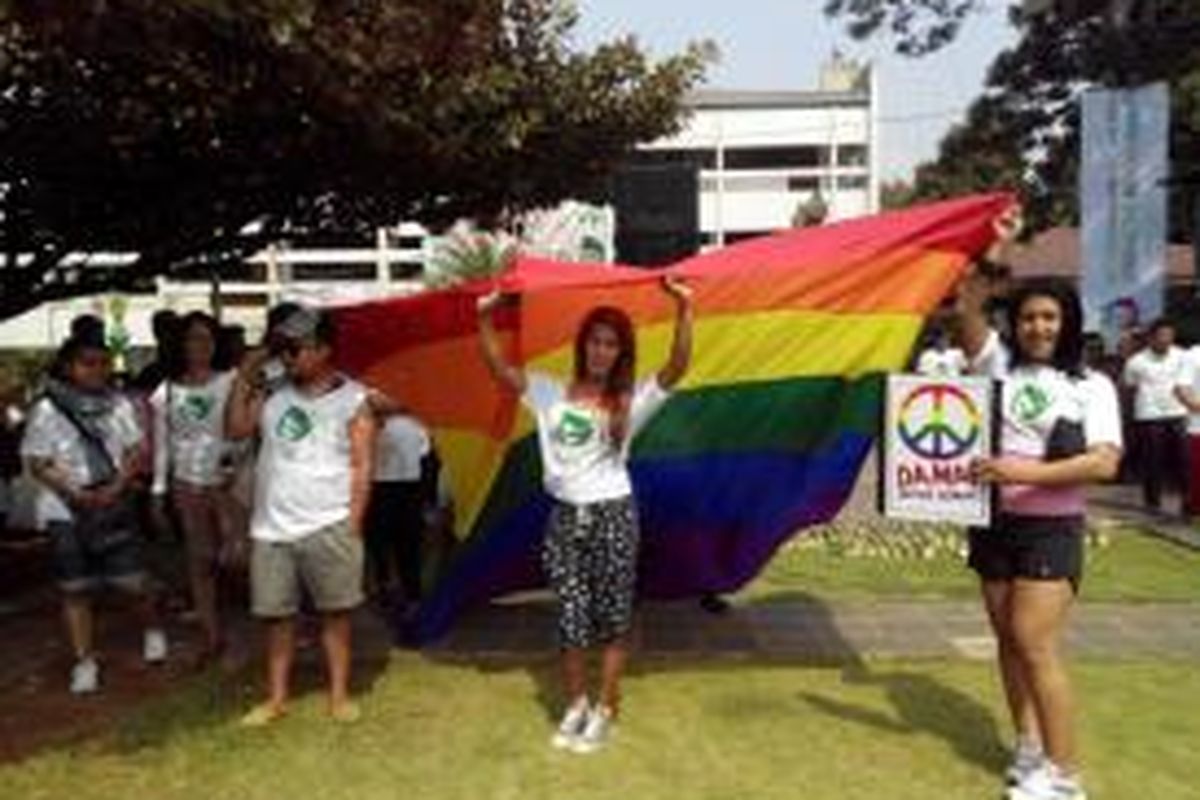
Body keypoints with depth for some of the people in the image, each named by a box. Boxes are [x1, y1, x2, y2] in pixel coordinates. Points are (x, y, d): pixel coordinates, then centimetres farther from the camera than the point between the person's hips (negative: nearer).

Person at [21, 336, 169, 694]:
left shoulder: (118, 405, 1)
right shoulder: (46, 411, -5)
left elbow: (136, 451, 3)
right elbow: (37, 463, -5)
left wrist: (116, 487, -13)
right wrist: (76, 493, -16)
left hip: (115, 507, 1)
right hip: (66, 512, -1)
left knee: (132, 581, 1)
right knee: (75, 590, 6)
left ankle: (152, 630, 29)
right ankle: (84, 661, 18)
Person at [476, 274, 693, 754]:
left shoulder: (631, 400, -1)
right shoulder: (550, 392, 5)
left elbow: (677, 367, -14)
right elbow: (498, 367, 1)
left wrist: (684, 309, -23)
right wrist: (486, 318, -9)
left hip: (612, 515, -2)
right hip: (564, 516, 2)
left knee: (613, 617, 7)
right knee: (571, 618, 7)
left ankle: (606, 710, 22)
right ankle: (575, 705, 26)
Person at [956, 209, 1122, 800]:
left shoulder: (1092, 386, -3)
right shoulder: (1000, 364, 5)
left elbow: (1105, 463, -14)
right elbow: (970, 307, -7)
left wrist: (1032, 472, -24)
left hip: (1051, 529, -4)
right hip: (994, 522, 5)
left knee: (1036, 646, -9)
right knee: (1009, 641, 12)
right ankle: (1030, 748, 27)